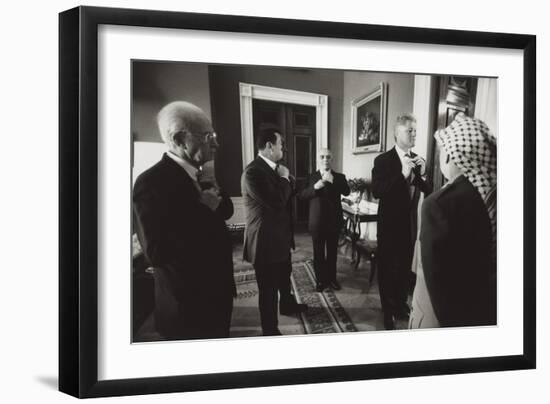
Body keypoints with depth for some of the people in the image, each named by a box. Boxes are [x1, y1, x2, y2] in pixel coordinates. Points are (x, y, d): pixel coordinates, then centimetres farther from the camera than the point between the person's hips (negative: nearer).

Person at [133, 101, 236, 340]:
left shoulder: (198, 174, 5)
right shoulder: (151, 183, -22)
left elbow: (226, 212, 15)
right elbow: (156, 253, -28)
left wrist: (217, 199, -7)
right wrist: (204, 208, -25)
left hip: (216, 293, 8)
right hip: (187, 304, -8)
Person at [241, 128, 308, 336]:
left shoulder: (273, 168, 8)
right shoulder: (253, 172, -25)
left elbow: (288, 196, 15)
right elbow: (277, 202, -29)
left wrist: (286, 179, -2)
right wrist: (284, 178, -15)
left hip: (280, 236, 10)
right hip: (265, 240, -10)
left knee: (284, 275, 30)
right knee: (268, 288, 2)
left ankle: (287, 305, 53)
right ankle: (270, 331, 14)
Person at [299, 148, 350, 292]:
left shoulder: (339, 177, 3)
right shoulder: (312, 177, 3)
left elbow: (346, 192, -15)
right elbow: (302, 195, -6)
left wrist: (333, 181, -27)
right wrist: (315, 187, -22)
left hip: (334, 221, 0)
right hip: (317, 222, 0)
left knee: (332, 252, 10)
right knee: (318, 253, 7)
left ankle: (332, 278, 23)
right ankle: (321, 280, 17)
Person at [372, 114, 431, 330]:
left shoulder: (418, 160, 4)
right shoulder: (383, 160, -11)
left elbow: (428, 191, 2)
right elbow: (377, 191, -22)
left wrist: (422, 173, -17)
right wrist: (403, 174, -28)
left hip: (410, 223, 5)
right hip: (390, 223, -5)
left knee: (406, 266, 16)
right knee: (387, 268, 5)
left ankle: (401, 303, 35)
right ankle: (388, 311, 19)